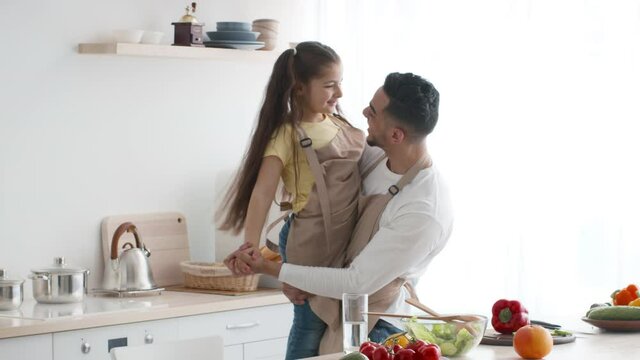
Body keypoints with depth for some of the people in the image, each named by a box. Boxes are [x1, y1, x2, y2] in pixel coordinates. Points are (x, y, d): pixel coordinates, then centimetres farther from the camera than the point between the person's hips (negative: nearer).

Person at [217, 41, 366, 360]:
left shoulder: (338, 124, 9)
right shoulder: (287, 135, -12)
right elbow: (263, 192, -23)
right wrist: (250, 244, -36)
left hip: (345, 242, 7)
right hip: (311, 246, -7)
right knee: (311, 327, -2)